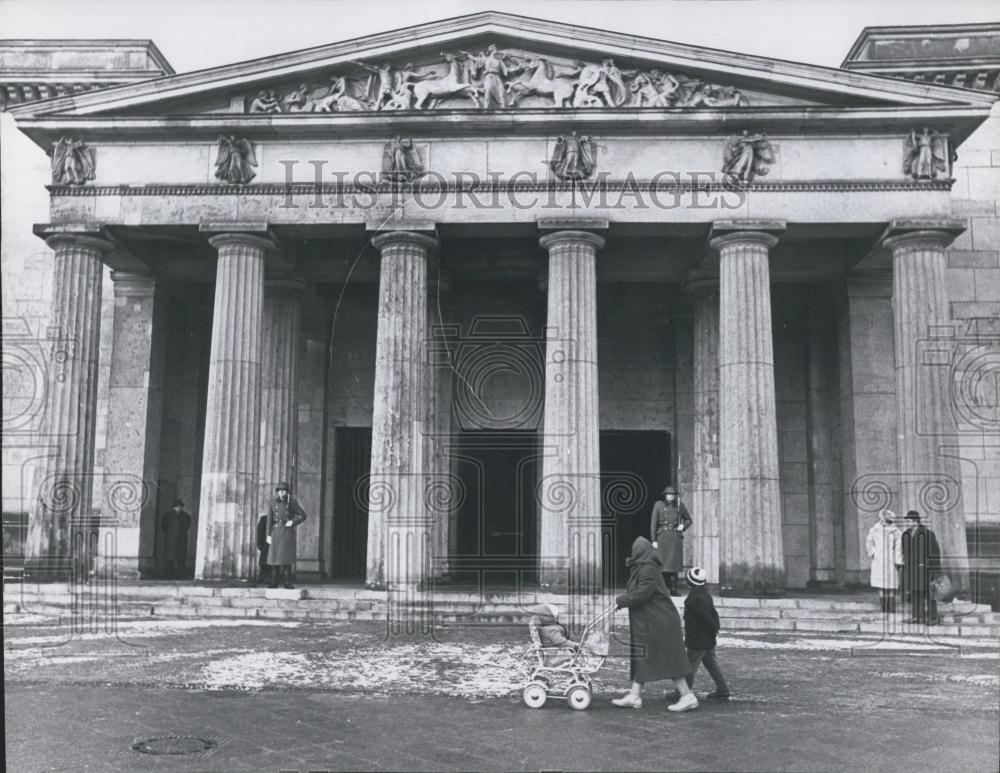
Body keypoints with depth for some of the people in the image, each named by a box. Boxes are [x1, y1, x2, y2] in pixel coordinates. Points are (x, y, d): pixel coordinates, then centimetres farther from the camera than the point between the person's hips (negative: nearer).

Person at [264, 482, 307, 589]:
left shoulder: (292, 503, 3)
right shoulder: (273, 504, 6)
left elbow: (303, 515, 4)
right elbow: (269, 520, 3)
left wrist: (293, 522, -11)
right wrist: (268, 535, -4)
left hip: (288, 533, -2)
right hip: (276, 532, 2)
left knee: (287, 558, -4)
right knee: (274, 557, 1)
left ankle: (287, 583, -1)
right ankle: (274, 582, 7)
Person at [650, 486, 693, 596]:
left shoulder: (679, 505, 7)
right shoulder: (658, 505, 2)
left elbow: (689, 520, 18)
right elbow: (653, 523, 1)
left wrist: (683, 526, -4)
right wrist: (654, 540, -4)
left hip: (675, 537, 1)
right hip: (662, 536, -1)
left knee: (674, 565, -1)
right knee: (662, 565, -1)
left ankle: (674, 590, 4)